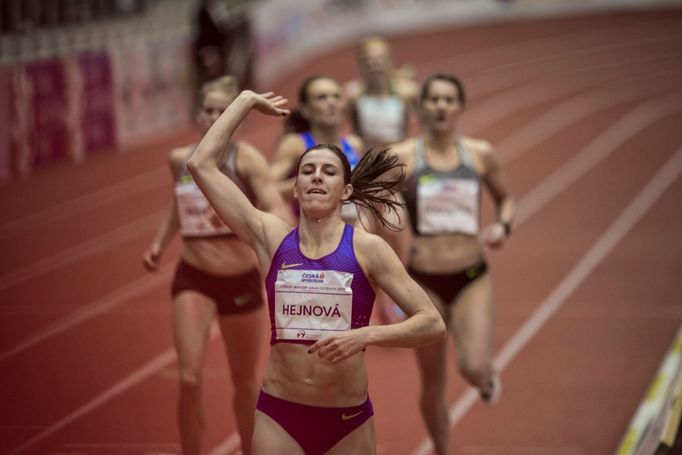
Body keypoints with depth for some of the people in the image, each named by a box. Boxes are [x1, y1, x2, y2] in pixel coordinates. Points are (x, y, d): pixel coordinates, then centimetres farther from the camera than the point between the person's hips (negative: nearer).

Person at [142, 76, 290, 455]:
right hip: (193, 279, 2)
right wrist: (160, 243, 15)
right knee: (190, 379, -13)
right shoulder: (181, 160, 2)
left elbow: (277, 209, -24)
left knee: (245, 381, 14)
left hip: (242, 280, -2)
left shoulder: (246, 158, -12)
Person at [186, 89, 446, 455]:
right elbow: (201, 164, 0)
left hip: (350, 421, -1)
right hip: (278, 415, 1)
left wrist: (365, 335, -21)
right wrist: (246, 101, 9)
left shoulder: (367, 248, -4)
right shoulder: (271, 237, 2)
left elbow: (433, 324, -6)